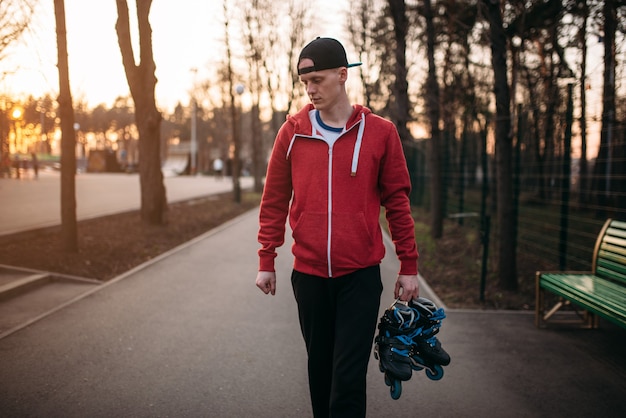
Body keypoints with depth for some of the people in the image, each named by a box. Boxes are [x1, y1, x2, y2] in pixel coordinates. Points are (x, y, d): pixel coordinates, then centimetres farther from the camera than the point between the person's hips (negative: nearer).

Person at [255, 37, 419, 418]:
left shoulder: (380, 132, -2)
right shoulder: (292, 132, 2)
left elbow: (397, 202, 2)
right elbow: (275, 201, 7)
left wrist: (409, 266, 3)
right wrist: (267, 261, 6)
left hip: (361, 275, -2)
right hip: (309, 273, 2)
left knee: (349, 376, -2)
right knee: (320, 369, 15)